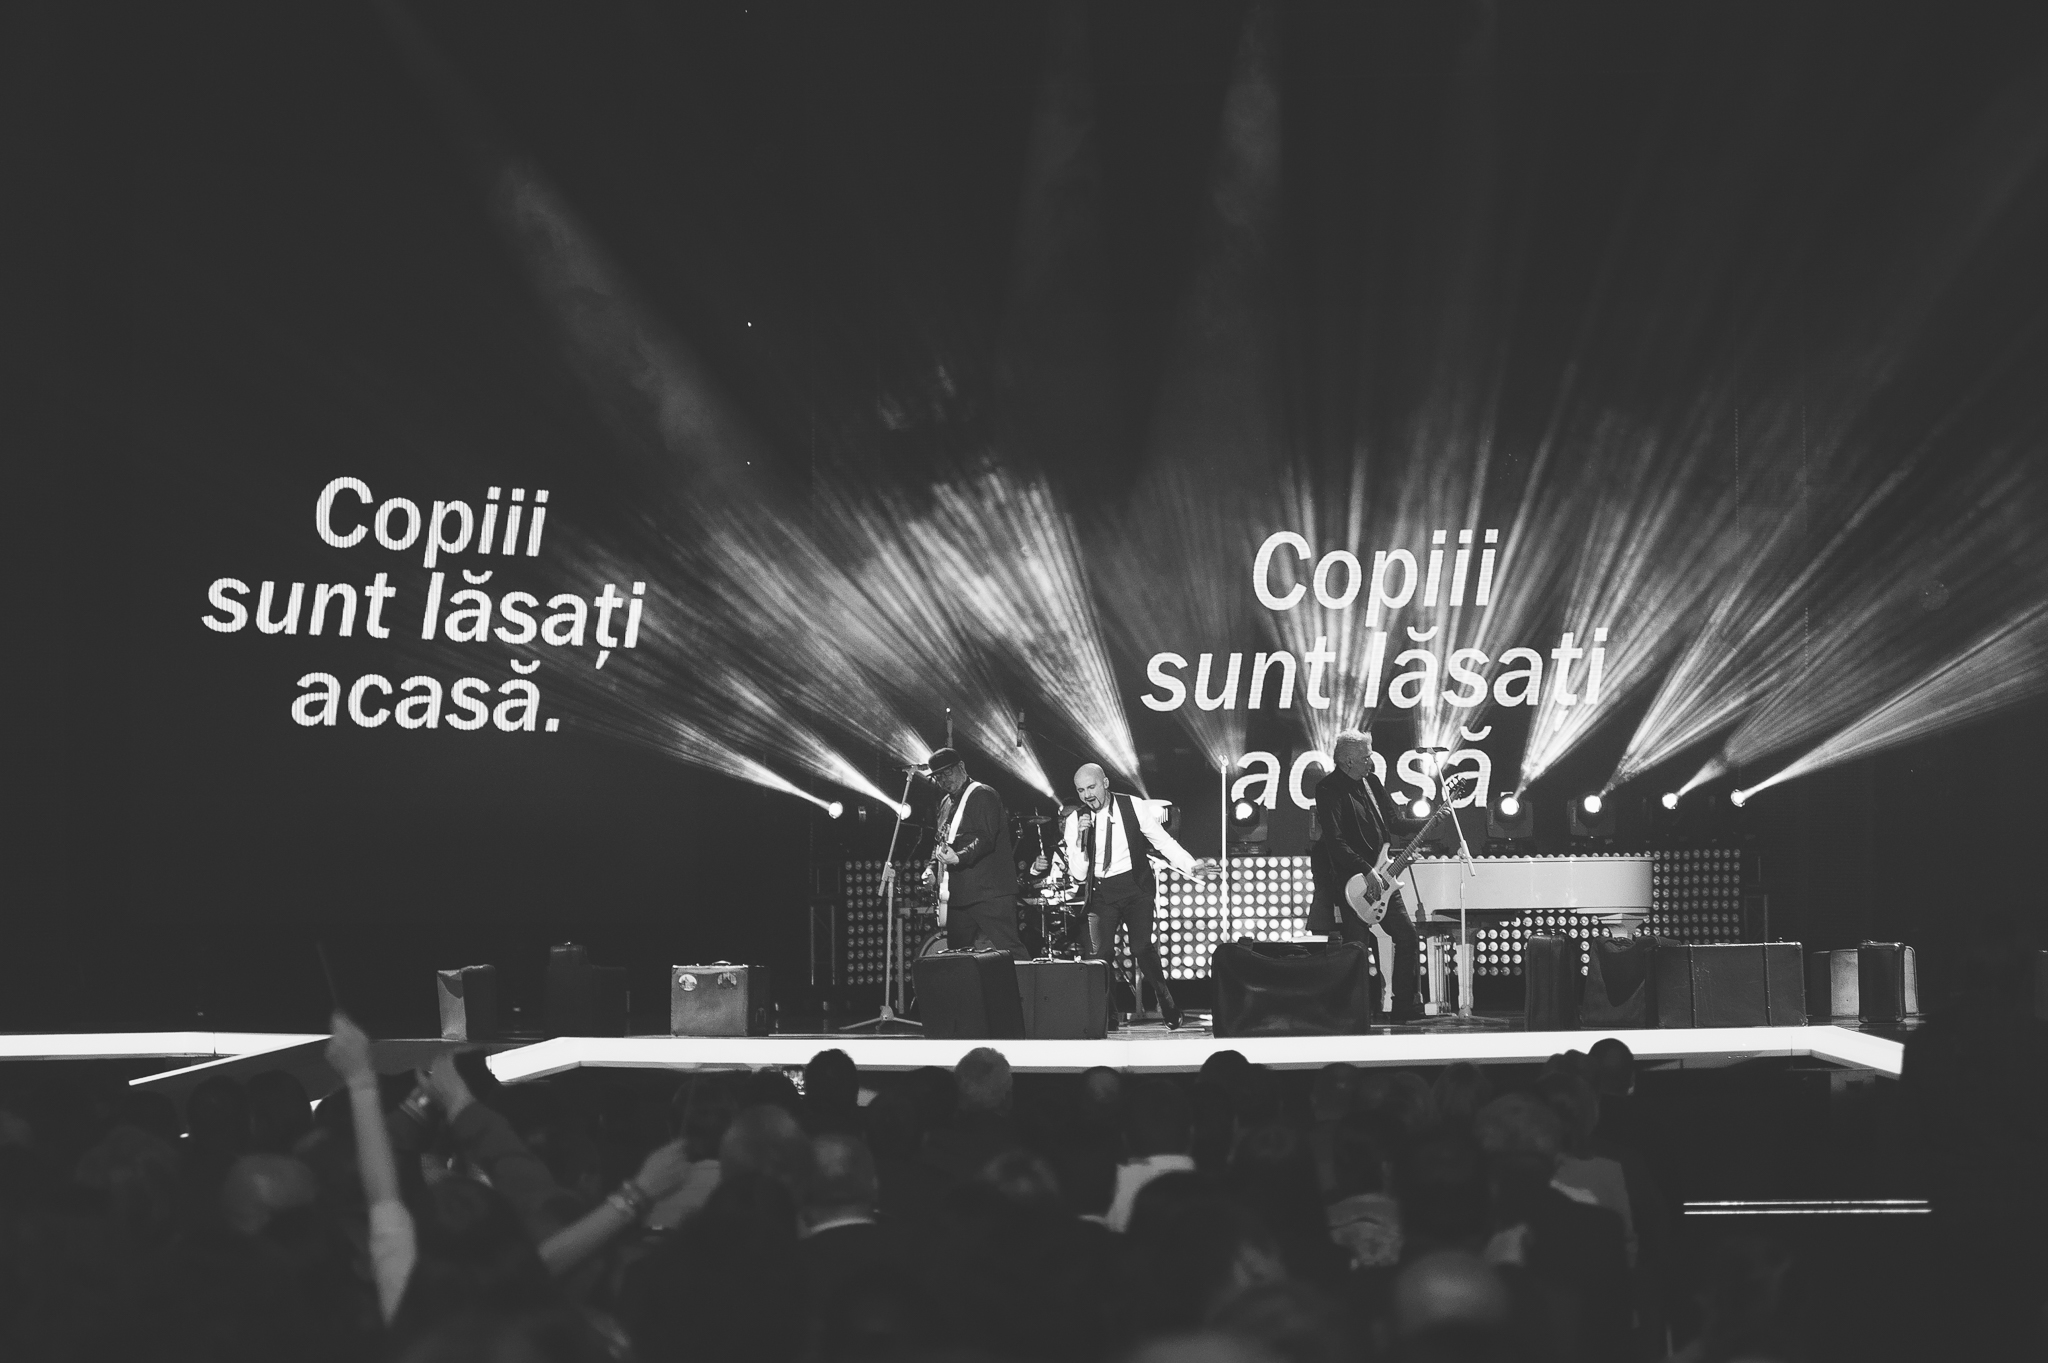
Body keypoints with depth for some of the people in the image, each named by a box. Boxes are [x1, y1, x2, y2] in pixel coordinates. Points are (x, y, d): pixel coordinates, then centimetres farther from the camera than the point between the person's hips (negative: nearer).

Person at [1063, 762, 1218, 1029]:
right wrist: (1080, 839, -18)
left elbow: (1162, 840, 2)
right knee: (1100, 953, -10)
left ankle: (1169, 1009, 7)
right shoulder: (1075, 820, -1)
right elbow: (1078, 874, -3)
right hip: (1100, 891, 1)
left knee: (1143, 949, -12)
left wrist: (1191, 867, -9)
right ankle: (1106, 1015, 5)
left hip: (1134, 886, -1)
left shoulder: (1133, 807, -3)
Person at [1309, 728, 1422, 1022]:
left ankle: (1406, 1008, 12)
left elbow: (1392, 825, 19)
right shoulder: (1330, 789, -14)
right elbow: (1335, 842, -22)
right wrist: (1367, 872, -25)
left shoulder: (1372, 782, 11)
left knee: (1408, 936, 5)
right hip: (1351, 881, -8)